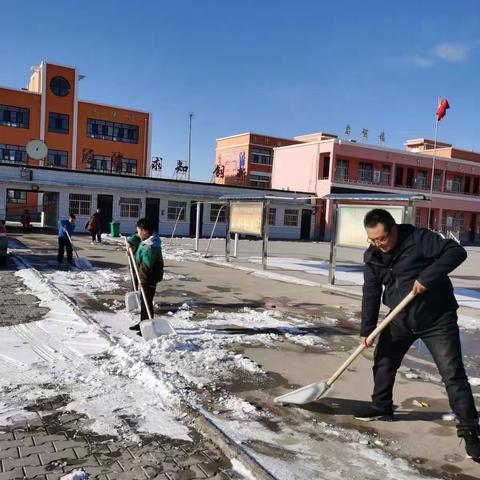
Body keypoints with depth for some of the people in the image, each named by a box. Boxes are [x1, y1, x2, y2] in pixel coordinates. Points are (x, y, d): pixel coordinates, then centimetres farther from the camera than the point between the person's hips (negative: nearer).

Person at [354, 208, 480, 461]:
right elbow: (371, 294, -1)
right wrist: (366, 330, -7)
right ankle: (381, 407, 34)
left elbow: (457, 252, -23)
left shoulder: (419, 239, -19)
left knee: (453, 373, -5)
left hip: (436, 318, -5)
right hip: (401, 318, 6)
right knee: (383, 361, 14)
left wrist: (428, 276, -33)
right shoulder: (372, 257, -3)